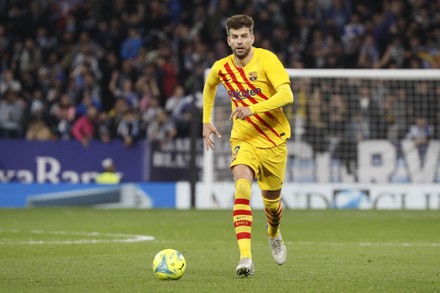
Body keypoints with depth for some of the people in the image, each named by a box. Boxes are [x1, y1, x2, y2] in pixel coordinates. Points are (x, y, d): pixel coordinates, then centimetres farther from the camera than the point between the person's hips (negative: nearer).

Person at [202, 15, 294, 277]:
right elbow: (209, 87, 24)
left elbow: (287, 95, -26)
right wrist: (206, 122, 18)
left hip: (274, 139, -1)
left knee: (271, 201, 12)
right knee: (242, 188, -26)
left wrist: (253, 108, -36)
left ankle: (274, 233, 51)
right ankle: (245, 258, -33)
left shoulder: (267, 59, -14)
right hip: (244, 139, 1)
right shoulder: (221, 68, -1)